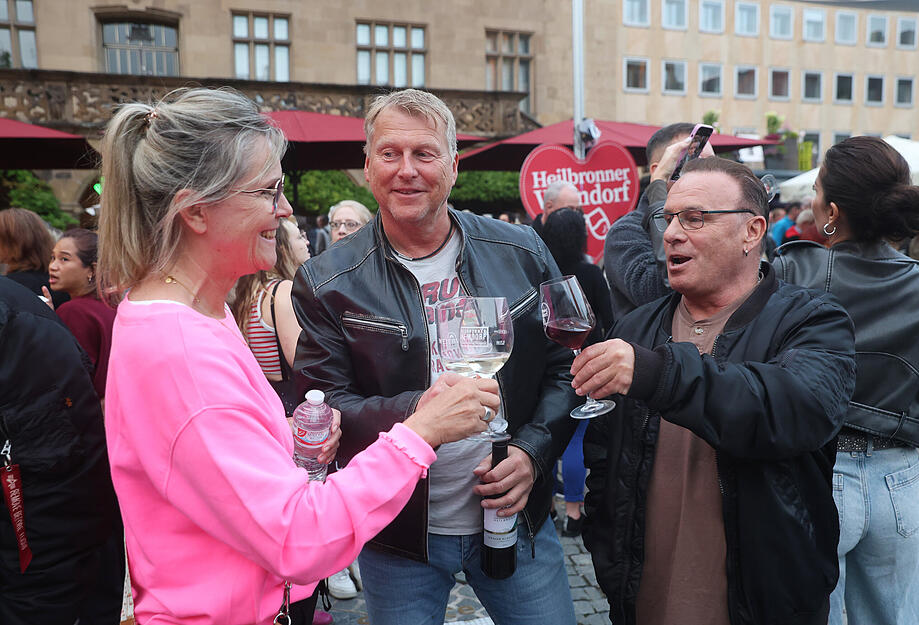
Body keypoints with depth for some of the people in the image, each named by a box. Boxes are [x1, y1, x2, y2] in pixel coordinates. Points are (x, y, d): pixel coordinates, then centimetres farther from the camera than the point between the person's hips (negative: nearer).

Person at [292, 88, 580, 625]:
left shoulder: (522, 254, -2)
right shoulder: (328, 283, -8)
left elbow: (565, 366, 4)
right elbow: (323, 408, -12)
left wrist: (534, 450, -11)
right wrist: (418, 411, -30)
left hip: (515, 514, 2)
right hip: (398, 535, -1)